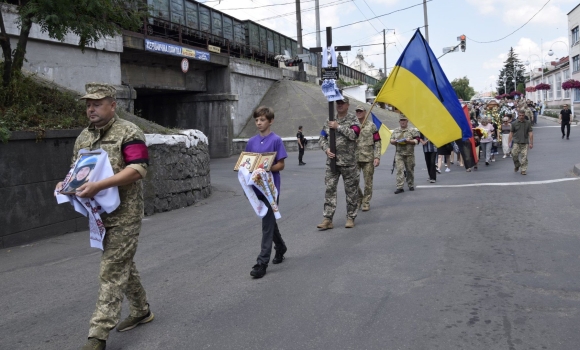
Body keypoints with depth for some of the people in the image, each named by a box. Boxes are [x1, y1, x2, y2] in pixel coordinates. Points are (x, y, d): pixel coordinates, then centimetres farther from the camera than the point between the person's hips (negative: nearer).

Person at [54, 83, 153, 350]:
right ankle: (141, 311, 35)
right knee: (123, 264, 18)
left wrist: (98, 186, -30)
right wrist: (66, 183, -3)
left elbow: (138, 169, -21)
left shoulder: (128, 133, -10)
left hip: (124, 214, -7)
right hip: (100, 213, 8)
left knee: (112, 271, -6)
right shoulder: (83, 137, 12)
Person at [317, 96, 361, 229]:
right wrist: (326, 149, -7)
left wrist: (338, 127, -15)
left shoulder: (353, 120, 0)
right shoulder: (329, 121, 11)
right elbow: (322, 138, 10)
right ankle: (327, 219, 2)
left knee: (351, 190, 4)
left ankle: (350, 218, 16)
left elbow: (353, 134, -18)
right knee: (329, 189, 0)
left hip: (348, 162, -3)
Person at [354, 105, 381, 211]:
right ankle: (359, 198, 18)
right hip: (355, 158, 2)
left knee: (368, 182, 2)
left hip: (368, 158, -2)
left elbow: (377, 142, -1)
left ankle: (366, 202, 14)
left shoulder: (371, 126, 2)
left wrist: (377, 157, -8)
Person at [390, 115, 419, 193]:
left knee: (410, 170, 8)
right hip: (399, 154, 2)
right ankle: (399, 187, -11)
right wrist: (396, 141, -8)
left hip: (409, 154, -2)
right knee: (399, 170, -9)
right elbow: (391, 140, 14)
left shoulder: (412, 130, 1)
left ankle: (411, 185, 23)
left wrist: (408, 141, -19)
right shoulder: (396, 131, 12)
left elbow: (417, 140, -3)